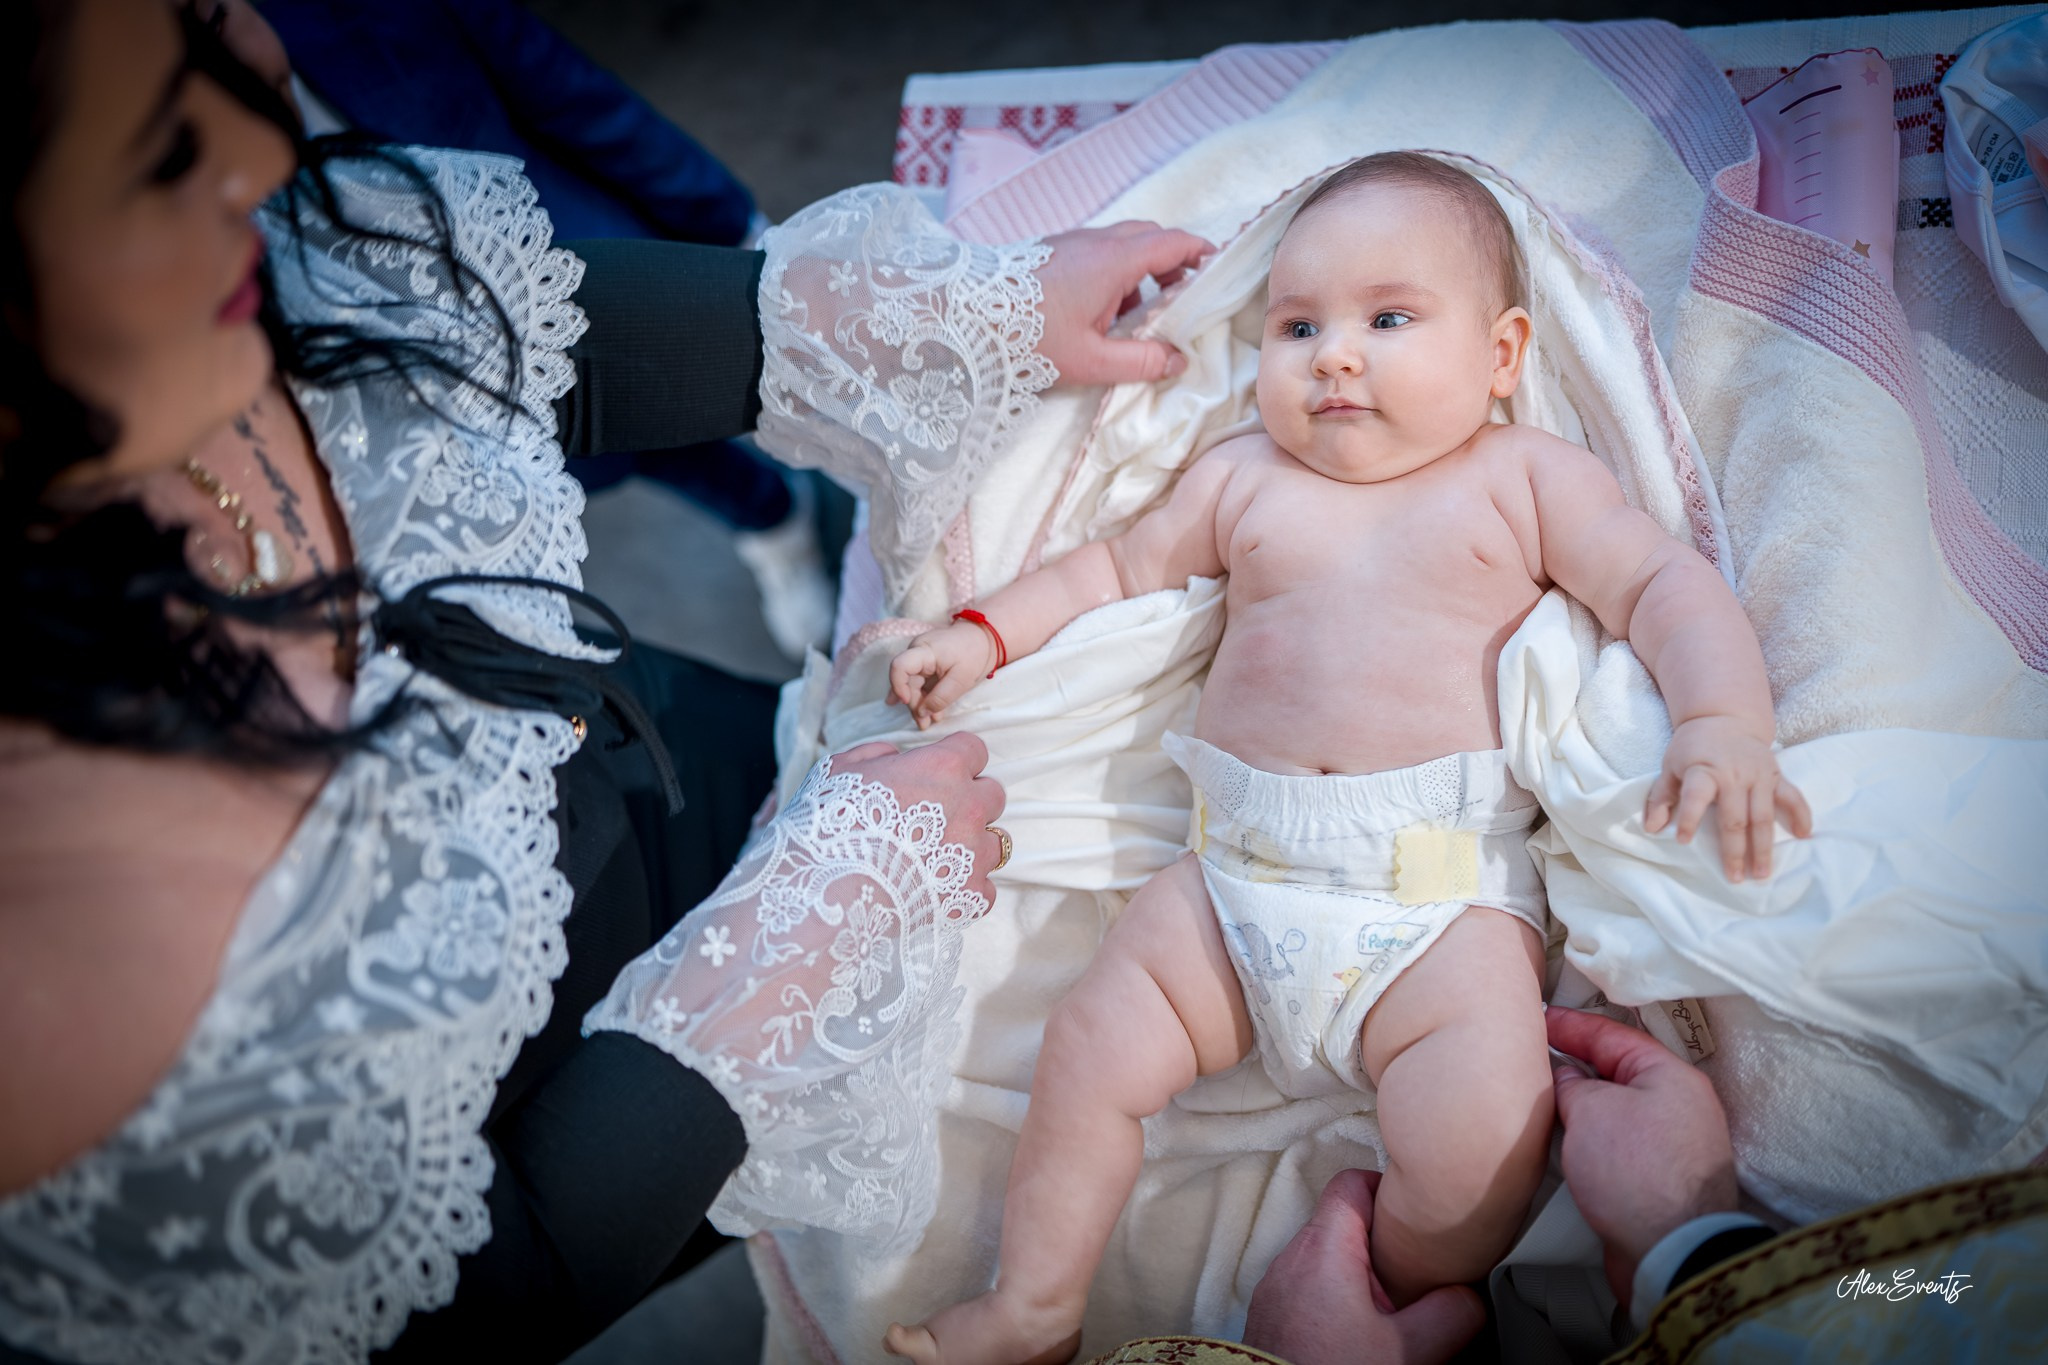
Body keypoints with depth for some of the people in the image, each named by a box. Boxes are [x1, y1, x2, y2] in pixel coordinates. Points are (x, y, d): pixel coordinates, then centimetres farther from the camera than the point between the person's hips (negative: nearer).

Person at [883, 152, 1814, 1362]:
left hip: (1448, 896, -3)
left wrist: (1724, 726, -15)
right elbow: (1118, 569, 27)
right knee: (1090, 1055, -5)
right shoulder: (1241, 479, 17)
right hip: (1236, 878, 4)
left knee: (1483, 1137, -22)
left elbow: (1667, 586, 2)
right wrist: (986, 633, 16)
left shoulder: (1523, 476, 8)